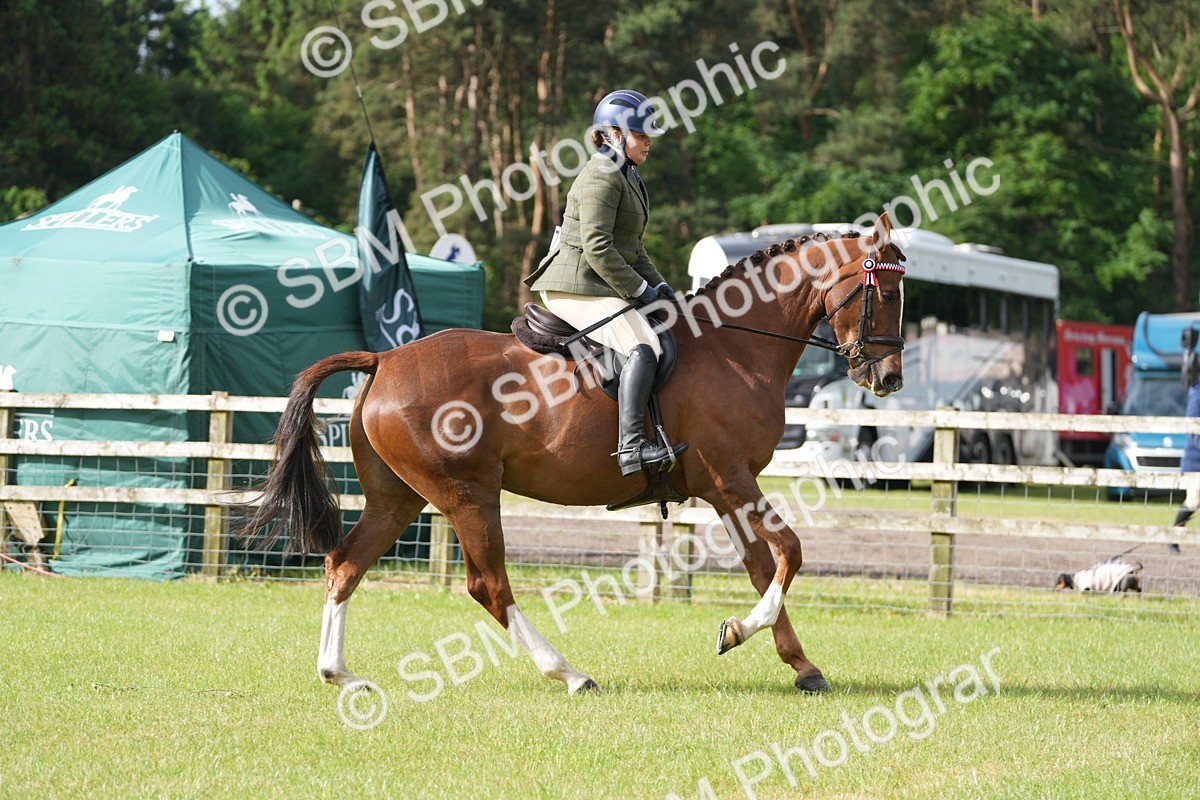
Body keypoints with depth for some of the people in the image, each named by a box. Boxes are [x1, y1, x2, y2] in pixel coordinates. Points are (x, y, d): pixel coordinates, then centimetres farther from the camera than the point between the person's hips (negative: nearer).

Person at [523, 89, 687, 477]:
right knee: (643, 346, -28)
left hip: (601, 285, 11)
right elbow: (597, 247, -21)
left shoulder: (627, 176, 21)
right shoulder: (602, 176, -13)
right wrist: (640, 290, -16)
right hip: (578, 288, -11)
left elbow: (632, 247, 26)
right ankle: (631, 446, -38)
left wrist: (658, 285, 12)